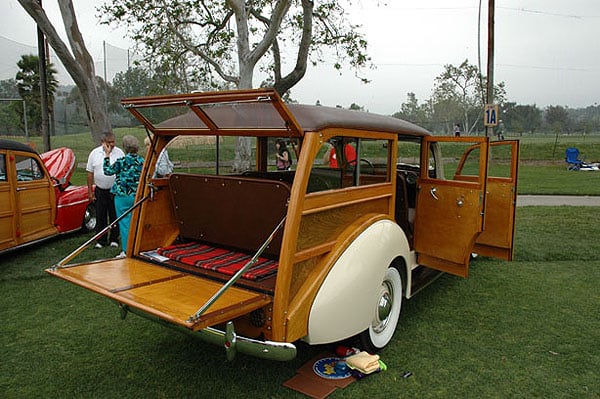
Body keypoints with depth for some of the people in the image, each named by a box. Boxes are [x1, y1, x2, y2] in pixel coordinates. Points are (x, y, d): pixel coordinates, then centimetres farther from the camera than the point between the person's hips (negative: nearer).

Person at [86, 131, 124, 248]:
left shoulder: (119, 152, -1)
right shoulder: (94, 153, 2)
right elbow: (90, 173, 5)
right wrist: (90, 191, 2)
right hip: (100, 190, 1)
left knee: (115, 216, 7)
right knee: (100, 217, 6)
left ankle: (114, 239, 18)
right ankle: (101, 240, 16)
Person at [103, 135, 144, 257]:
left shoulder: (122, 161, -11)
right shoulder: (141, 161, 1)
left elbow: (108, 171, 1)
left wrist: (107, 155, 7)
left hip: (123, 196, -4)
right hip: (138, 196, 4)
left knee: (124, 223, 3)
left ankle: (126, 251, 6)